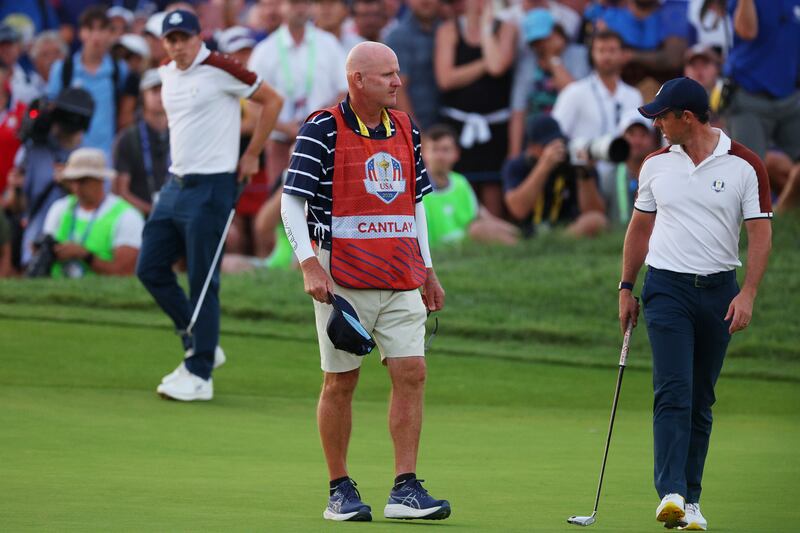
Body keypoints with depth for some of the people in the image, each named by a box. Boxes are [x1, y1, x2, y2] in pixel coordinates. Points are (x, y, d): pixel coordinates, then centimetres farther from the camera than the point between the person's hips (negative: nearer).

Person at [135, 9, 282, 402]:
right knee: (150, 269, 7)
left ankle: (199, 375, -2)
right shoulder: (167, 75, 11)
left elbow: (272, 100, -7)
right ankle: (198, 345, 21)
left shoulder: (219, 69, -12)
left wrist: (251, 156, -6)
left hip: (210, 188, -8)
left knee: (202, 282, -6)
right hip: (175, 183, 8)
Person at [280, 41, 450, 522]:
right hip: (343, 279, -5)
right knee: (340, 382, 1)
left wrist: (427, 269, 17)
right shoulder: (323, 129, -7)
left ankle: (405, 490, -2)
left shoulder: (406, 130, 11)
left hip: (401, 282, 5)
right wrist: (309, 265, -16)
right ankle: (340, 491, 10)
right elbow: (292, 201, -7)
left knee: (412, 374, -4)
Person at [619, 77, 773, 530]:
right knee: (673, 391, -13)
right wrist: (627, 287, 13)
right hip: (667, 288, 0)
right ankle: (671, 494, -22)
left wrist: (748, 294, -14)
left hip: (719, 290, 0)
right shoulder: (656, 164, 6)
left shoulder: (745, 165, -3)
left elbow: (760, 233, -4)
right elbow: (640, 227, 15)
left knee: (701, 400, 6)